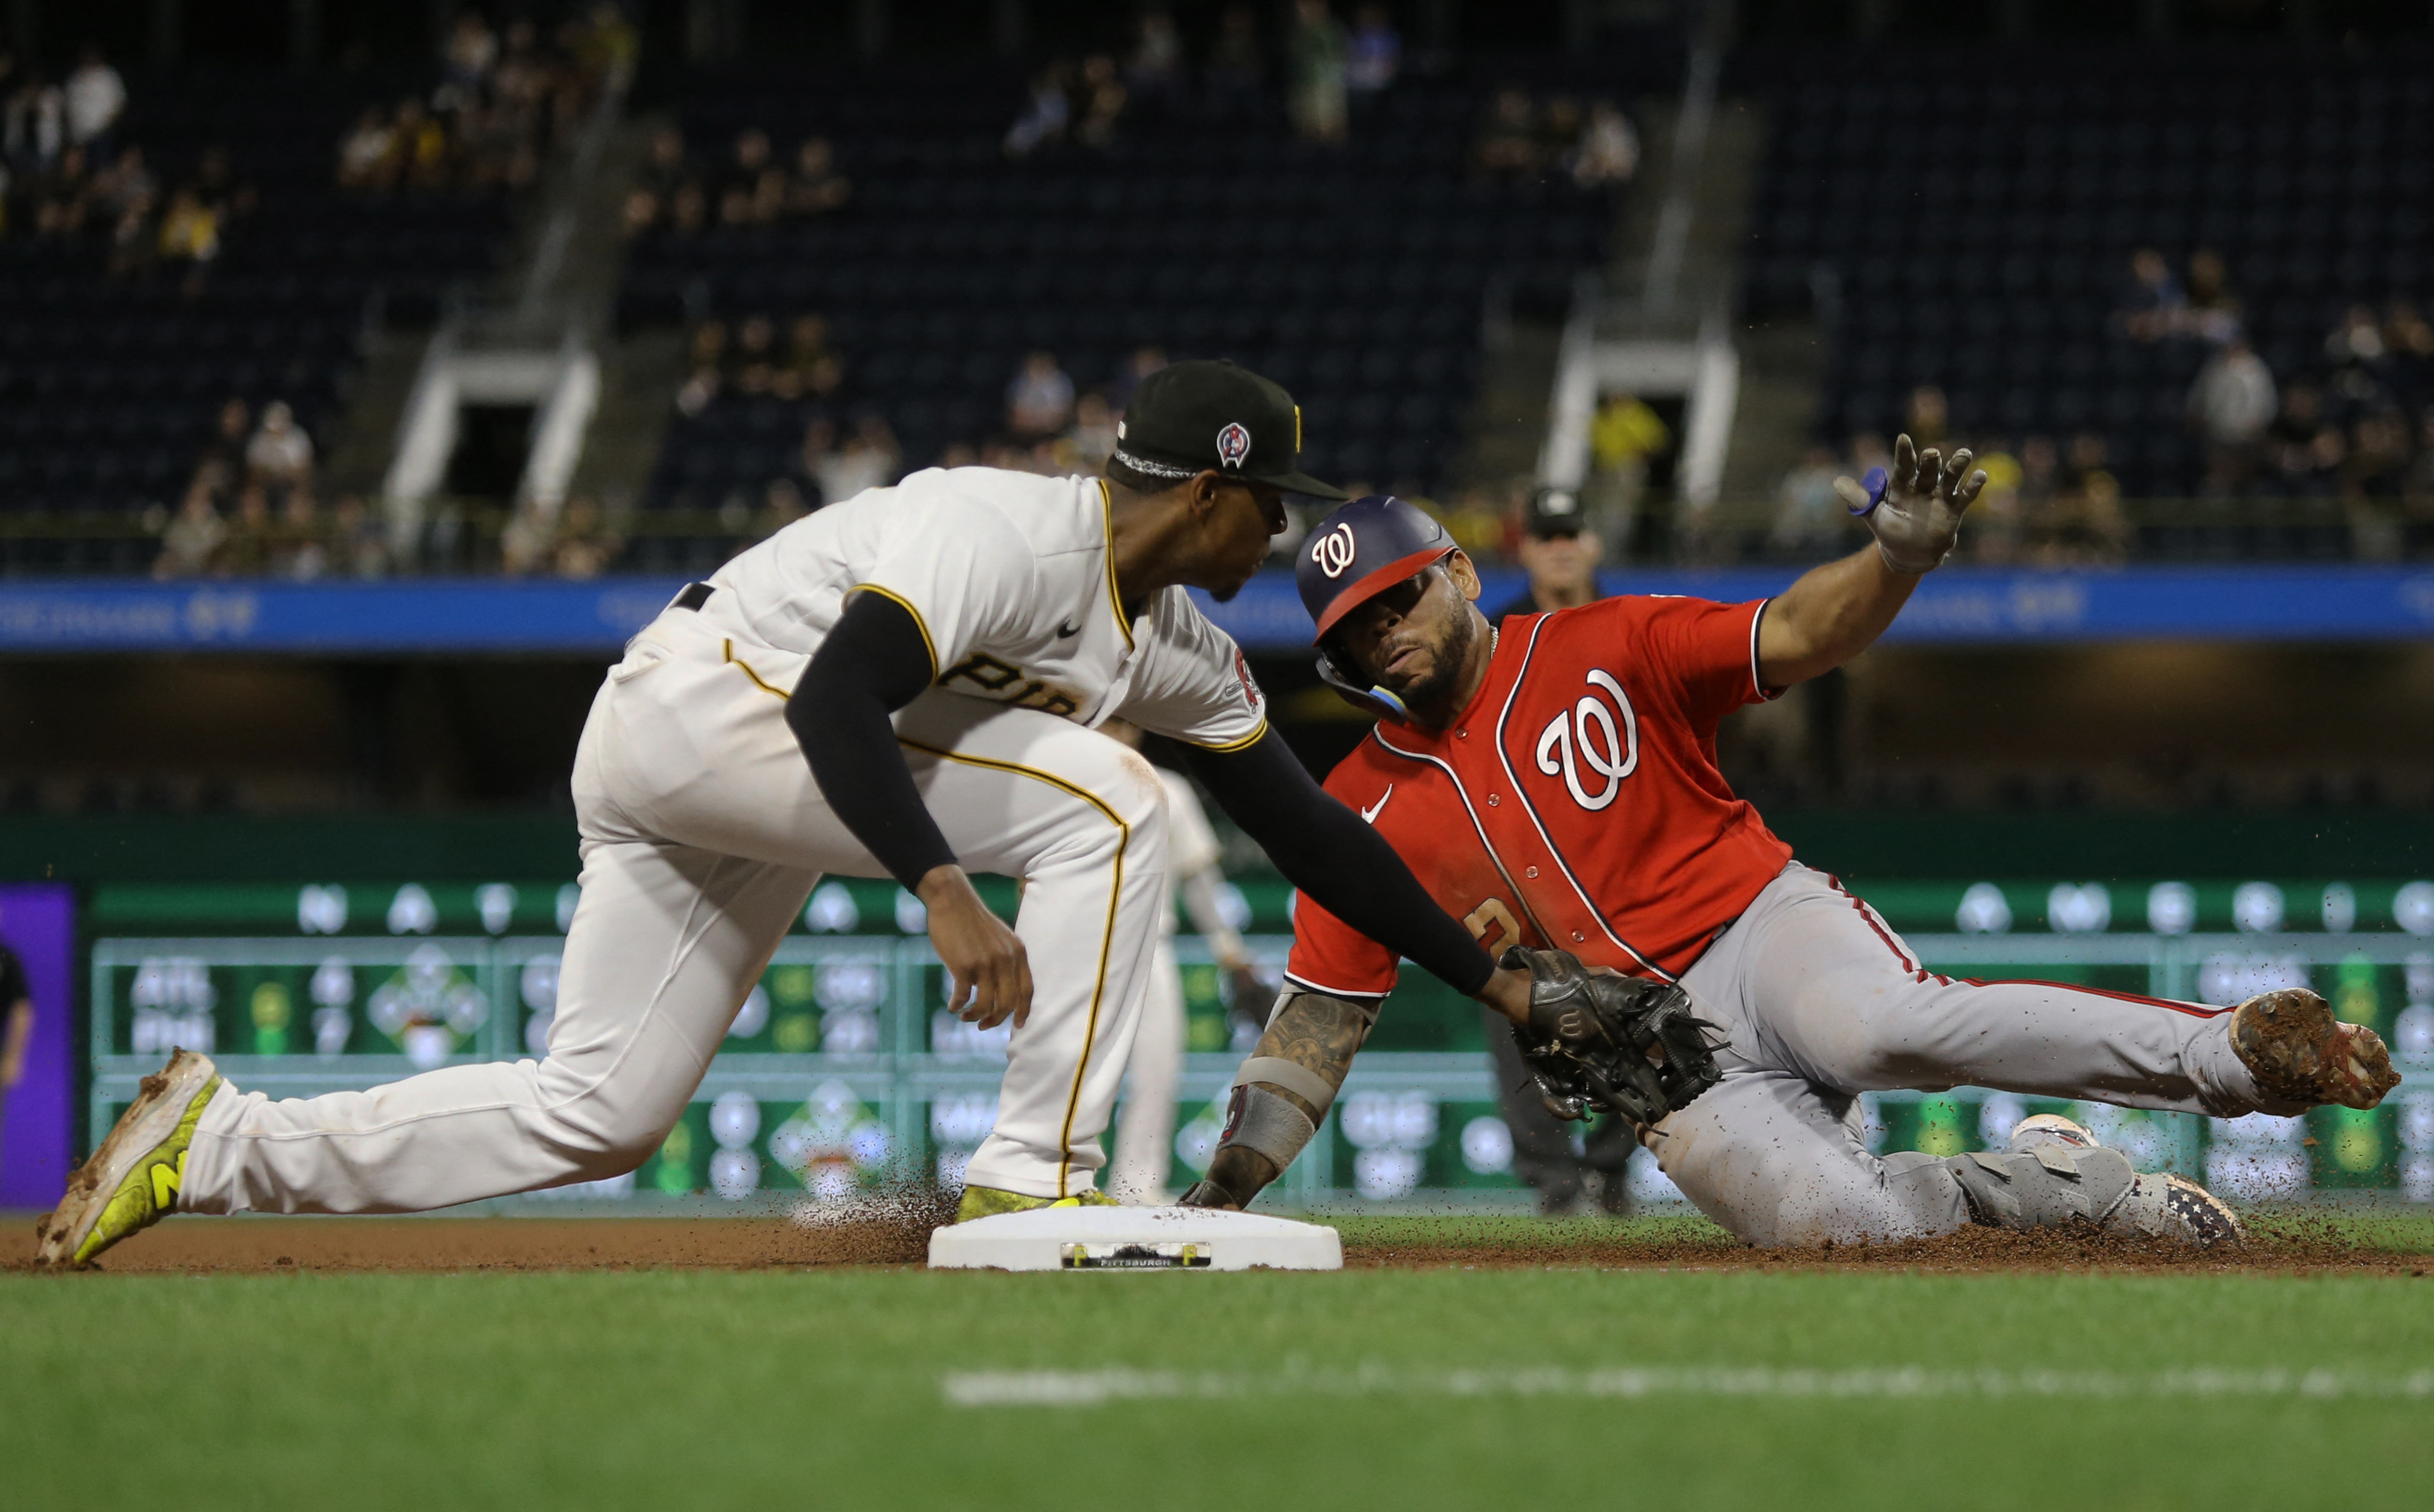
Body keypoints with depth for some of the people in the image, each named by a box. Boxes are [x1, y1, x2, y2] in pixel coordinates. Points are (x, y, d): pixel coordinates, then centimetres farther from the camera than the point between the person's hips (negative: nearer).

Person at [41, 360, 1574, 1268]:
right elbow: (836, 701, -32)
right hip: (696, 700, -9)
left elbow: (1309, 826, 12)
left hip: (782, 773, 9)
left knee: (599, 1118, 5)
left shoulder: (1180, 652, 7)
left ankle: (222, 1144, 11)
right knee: (1108, 805, -19)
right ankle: (1032, 1180, -18)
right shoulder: (1011, 532, -21)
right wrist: (946, 893, -42)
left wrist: (1488, 975, 10)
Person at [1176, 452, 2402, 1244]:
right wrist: (1230, 1183, -4)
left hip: (1764, 925, -2)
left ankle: (2242, 1052, -30)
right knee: (1835, 1219, -26)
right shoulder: (1363, 808, 7)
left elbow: (1796, 637, -6)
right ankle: (2049, 1183, 2)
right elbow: (1320, 1019, 7)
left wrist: (1901, 557, -26)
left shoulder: (1602, 655, 2)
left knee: (1884, 1025, -38)